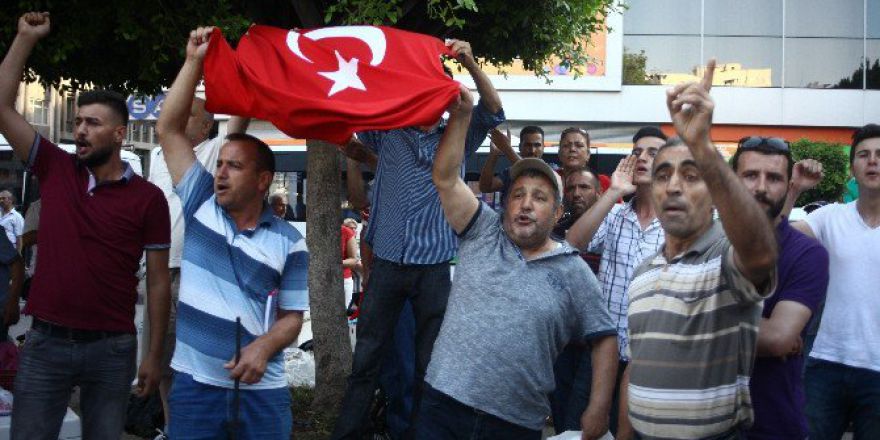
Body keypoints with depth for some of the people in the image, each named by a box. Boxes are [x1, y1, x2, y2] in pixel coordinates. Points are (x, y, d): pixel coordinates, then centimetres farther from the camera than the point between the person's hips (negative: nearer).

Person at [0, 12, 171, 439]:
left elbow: (158, 281, 0)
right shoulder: (55, 171, 4)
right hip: (46, 341, 2)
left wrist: (154, 355, -2)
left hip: (112, 347, -1)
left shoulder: (148, 198, -2)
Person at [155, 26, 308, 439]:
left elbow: (292, 315, 2)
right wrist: (194, 62, -3)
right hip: (193, 383, 1)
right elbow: (169, 130, 1)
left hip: (260, 390, -1)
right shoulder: (201, 204, 4)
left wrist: (264, 347, -19)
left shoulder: (289, 243, 0)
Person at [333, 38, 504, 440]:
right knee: (366, 358, 4)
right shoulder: (387, 134, 9)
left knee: (429, 360, 7)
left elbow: (492, 110, -3)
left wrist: (471, 65, -17)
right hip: (387, 262, 0)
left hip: (434, 267, 0)